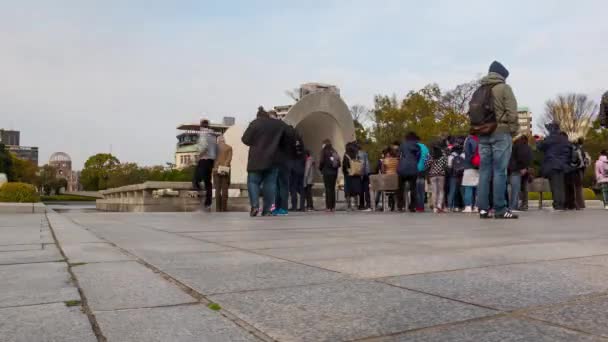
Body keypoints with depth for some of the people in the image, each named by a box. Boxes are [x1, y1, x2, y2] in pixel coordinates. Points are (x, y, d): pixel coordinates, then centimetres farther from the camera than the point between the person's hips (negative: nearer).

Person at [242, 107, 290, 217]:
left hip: (256, 159, -3)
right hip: (273, 159, 3)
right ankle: (267, 209, 1)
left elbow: (245, 139, -5)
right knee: (270, 183, 4)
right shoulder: (279, 124, 7)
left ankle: (255, 205, -13)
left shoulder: (254, 123, -4)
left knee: (253, 181, 6)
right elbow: (286, 140, 15)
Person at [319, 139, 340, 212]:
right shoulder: (334, 152, 9)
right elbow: (339, 163, 7)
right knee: (333, 189, 10)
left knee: (328, 189, -4)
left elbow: (321, 162, -8)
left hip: (327, 172, -5)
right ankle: (333, 207, 13)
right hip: (334, 172, 5)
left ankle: (328, 207, -7)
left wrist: (320, 169, 9)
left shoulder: (324, 151, -6)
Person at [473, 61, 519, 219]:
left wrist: (478, 129, 9)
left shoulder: (479, 91, 17)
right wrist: (514, 130, -1)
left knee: (484, 171, 4)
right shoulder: (504, 88, 0)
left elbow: (472, 113, 10)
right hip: (500, 133, -5)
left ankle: (483, 208, 1)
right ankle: (500, 209, -8)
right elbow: (511, 112, -8)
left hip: (482, 134, 5)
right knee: (499, 171, -7)